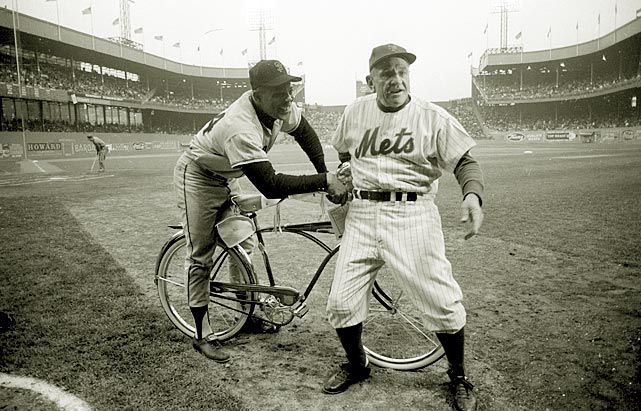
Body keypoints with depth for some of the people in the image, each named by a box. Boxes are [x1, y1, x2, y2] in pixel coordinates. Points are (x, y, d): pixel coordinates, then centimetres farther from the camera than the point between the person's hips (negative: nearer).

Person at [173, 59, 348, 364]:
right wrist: (324, 180, -41)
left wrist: (327, 177, -7)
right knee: (201, 258, -2)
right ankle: (202, 336, 10)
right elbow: (271, 186, -44)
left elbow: (305, 133, 3)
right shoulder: (240, 129, -41)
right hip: (198, 178, -7)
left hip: (227, 178, 8)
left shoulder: (281, 106, -17)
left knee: (242, 247, 9)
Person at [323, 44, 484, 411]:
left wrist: (473, 195, -24)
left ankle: (459, 377, 24)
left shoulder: (433, 117, -2)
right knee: (341, 304, 2)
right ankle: (356, 364, 32)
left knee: (443, 304, -4)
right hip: (362, 214, 3)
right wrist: (345, 169, 9)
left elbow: (465, 161, -5)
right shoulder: (356, 111, 10)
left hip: (412, 215, -3)